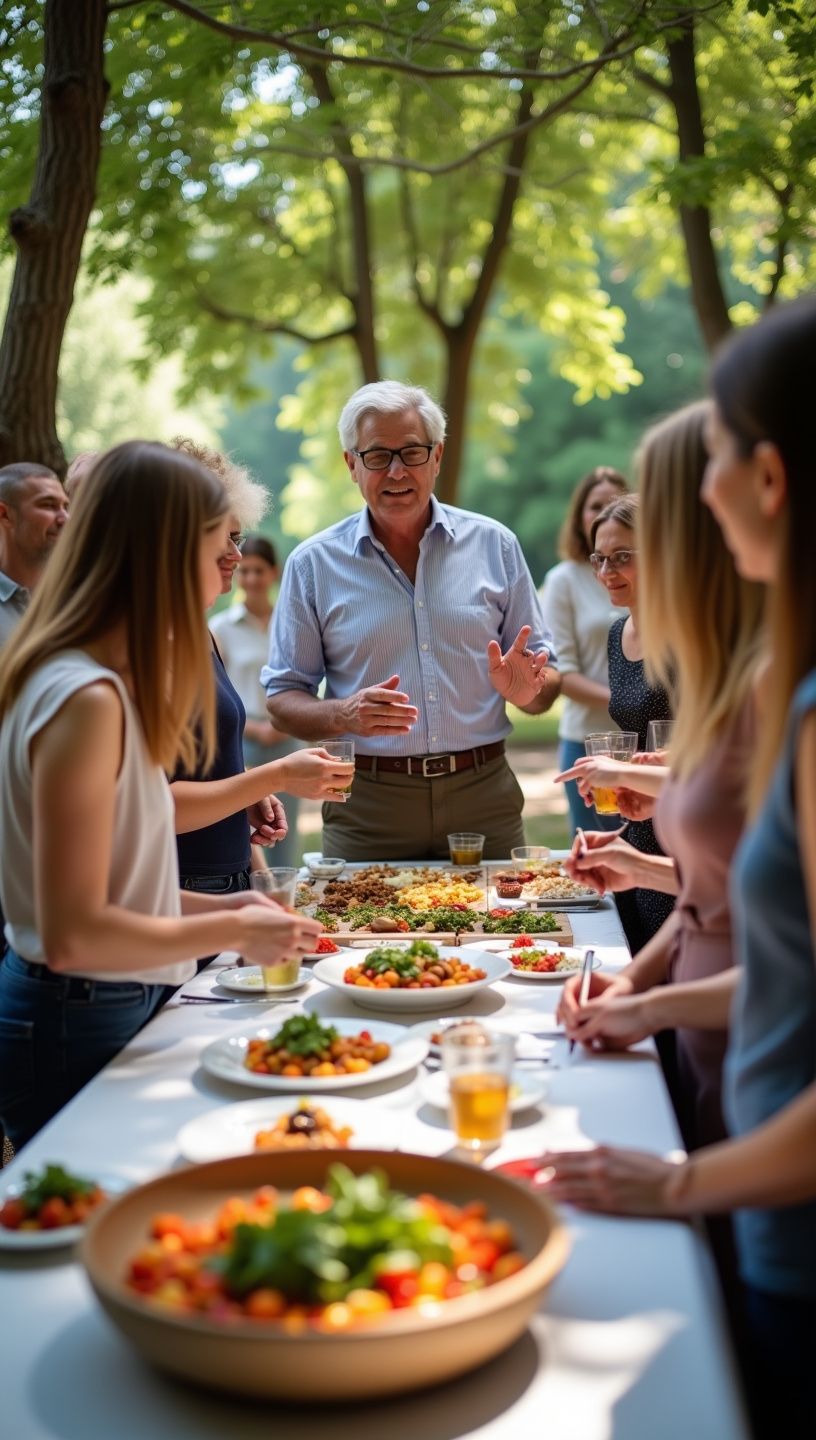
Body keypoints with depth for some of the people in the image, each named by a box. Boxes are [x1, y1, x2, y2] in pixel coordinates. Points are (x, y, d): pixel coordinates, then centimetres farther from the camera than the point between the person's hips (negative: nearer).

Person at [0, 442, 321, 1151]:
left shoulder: (104, 685, 6)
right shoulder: (87, 700, -24)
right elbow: (73, 934, -25)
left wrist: (217, 907, 8)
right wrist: (233, 932, -14)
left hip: (113, 1012, 9)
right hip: (78, 1031, -9)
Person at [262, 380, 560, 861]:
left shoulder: (494, 545, 6)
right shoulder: (313, 564, 2)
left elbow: (546, 676, 10)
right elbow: (283, 700, 2)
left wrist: (526, 689, -13)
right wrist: (343, 715, -18)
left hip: (483, 798, 1)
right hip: (368, 809, -1)